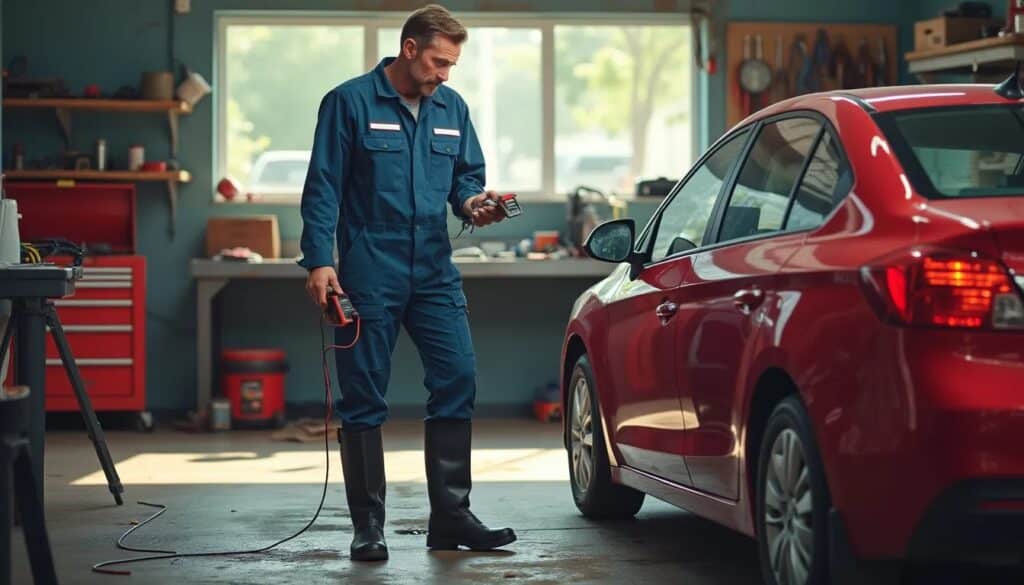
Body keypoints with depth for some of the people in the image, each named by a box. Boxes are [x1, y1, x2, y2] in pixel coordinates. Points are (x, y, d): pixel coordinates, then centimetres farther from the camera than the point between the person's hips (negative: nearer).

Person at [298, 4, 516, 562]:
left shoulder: (452, 109, 10)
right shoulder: (351, 102, -4)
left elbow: (467, 174, 18)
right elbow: (323, 187, -7)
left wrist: (471, 202, -6)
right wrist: (319, 260, -15)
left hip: (434, 271, 5)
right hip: (369, 273, -4)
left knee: (457, 380, -3)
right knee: (363, 400, 1)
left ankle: (450, 516, 6)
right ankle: (368, 527, 9)